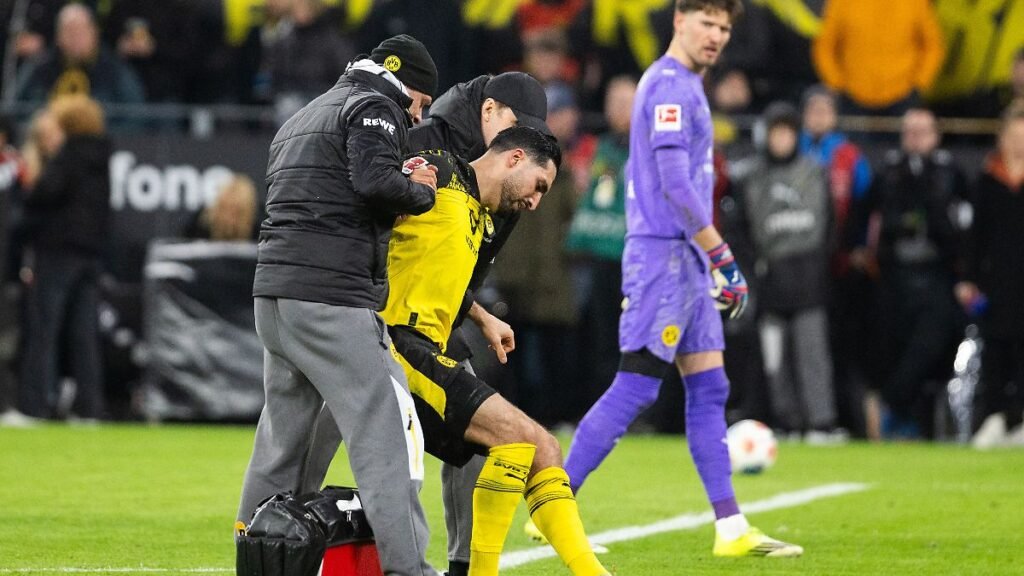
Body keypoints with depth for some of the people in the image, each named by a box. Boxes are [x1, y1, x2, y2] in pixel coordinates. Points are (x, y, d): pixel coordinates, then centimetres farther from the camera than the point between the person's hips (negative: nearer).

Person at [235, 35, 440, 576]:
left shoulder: (302, 119, 29)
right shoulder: (373, 107, 0)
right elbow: (375, 181, -17)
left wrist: (405, 185, 12)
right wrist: (422, 191, 0)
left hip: (274, 294, 9)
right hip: (331, 298, -9)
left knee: (282, 440, 14)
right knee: (384, 430, -12)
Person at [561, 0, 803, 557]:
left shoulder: (682, 86, 19)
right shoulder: (671, 85, -12)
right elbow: (674, 182, -20)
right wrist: (723, 256, -19)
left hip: (685, 261, 10)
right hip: (663, 255, -10)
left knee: (708, 389, 6)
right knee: (634, 389, -10)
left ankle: (731, 528, 5)